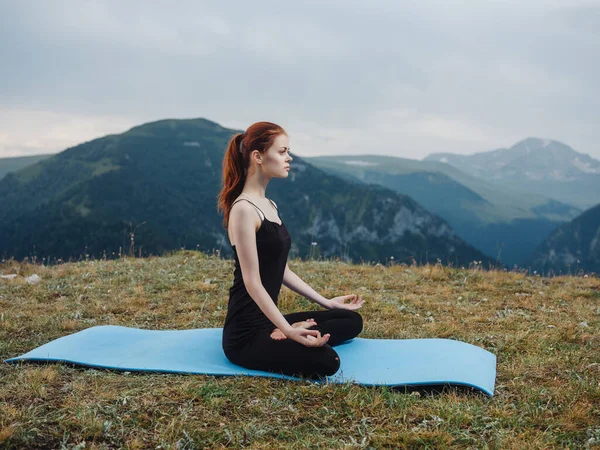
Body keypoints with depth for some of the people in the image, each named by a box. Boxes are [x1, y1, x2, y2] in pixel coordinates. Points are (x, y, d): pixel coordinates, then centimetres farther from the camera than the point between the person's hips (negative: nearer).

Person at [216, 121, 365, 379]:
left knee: (351, 320, 14)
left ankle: (280, 338, 0)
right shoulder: (244, 209, -17)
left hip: (268, 320, 10)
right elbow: (252, 282, -21)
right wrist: (289, 331, -27)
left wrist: (326, 301, 18)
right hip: (247, 333, -10)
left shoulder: (269, 206, 12)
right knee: (326, 361, -28)